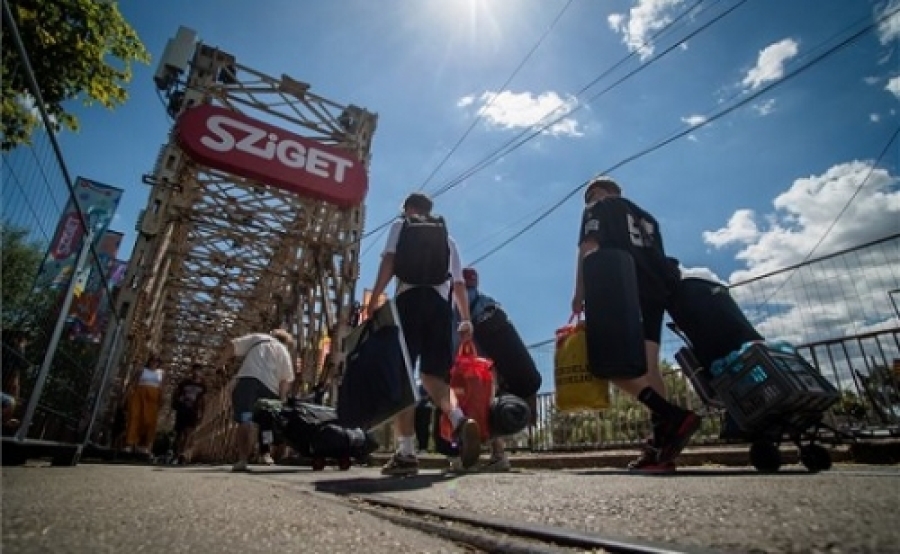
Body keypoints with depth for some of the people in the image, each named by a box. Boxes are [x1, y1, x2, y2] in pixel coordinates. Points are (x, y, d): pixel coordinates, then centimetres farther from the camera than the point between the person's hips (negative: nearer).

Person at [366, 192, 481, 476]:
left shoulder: (400, 226, 18)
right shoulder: (447, 236, 26)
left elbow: (389, 260, 0)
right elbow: (459, 282, 18)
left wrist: (374, 298, -5)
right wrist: (466, 319, 18)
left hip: (409, 299, -3)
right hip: (440, 303, 3)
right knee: (434, 373, 7)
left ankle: (406, 452, -11)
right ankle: (460, 420, -22)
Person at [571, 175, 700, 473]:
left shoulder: (598, 208, 12)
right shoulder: (646, 217, 32)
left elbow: (589, 250, -2)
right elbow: (659, 258, 25)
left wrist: (579, 294, -4)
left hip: (620, 292, -8)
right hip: (656, 292, 8)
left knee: (609, 363, -13)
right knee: (646, 365, 1)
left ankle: (673, 416, -26)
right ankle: (661, 444, -6)